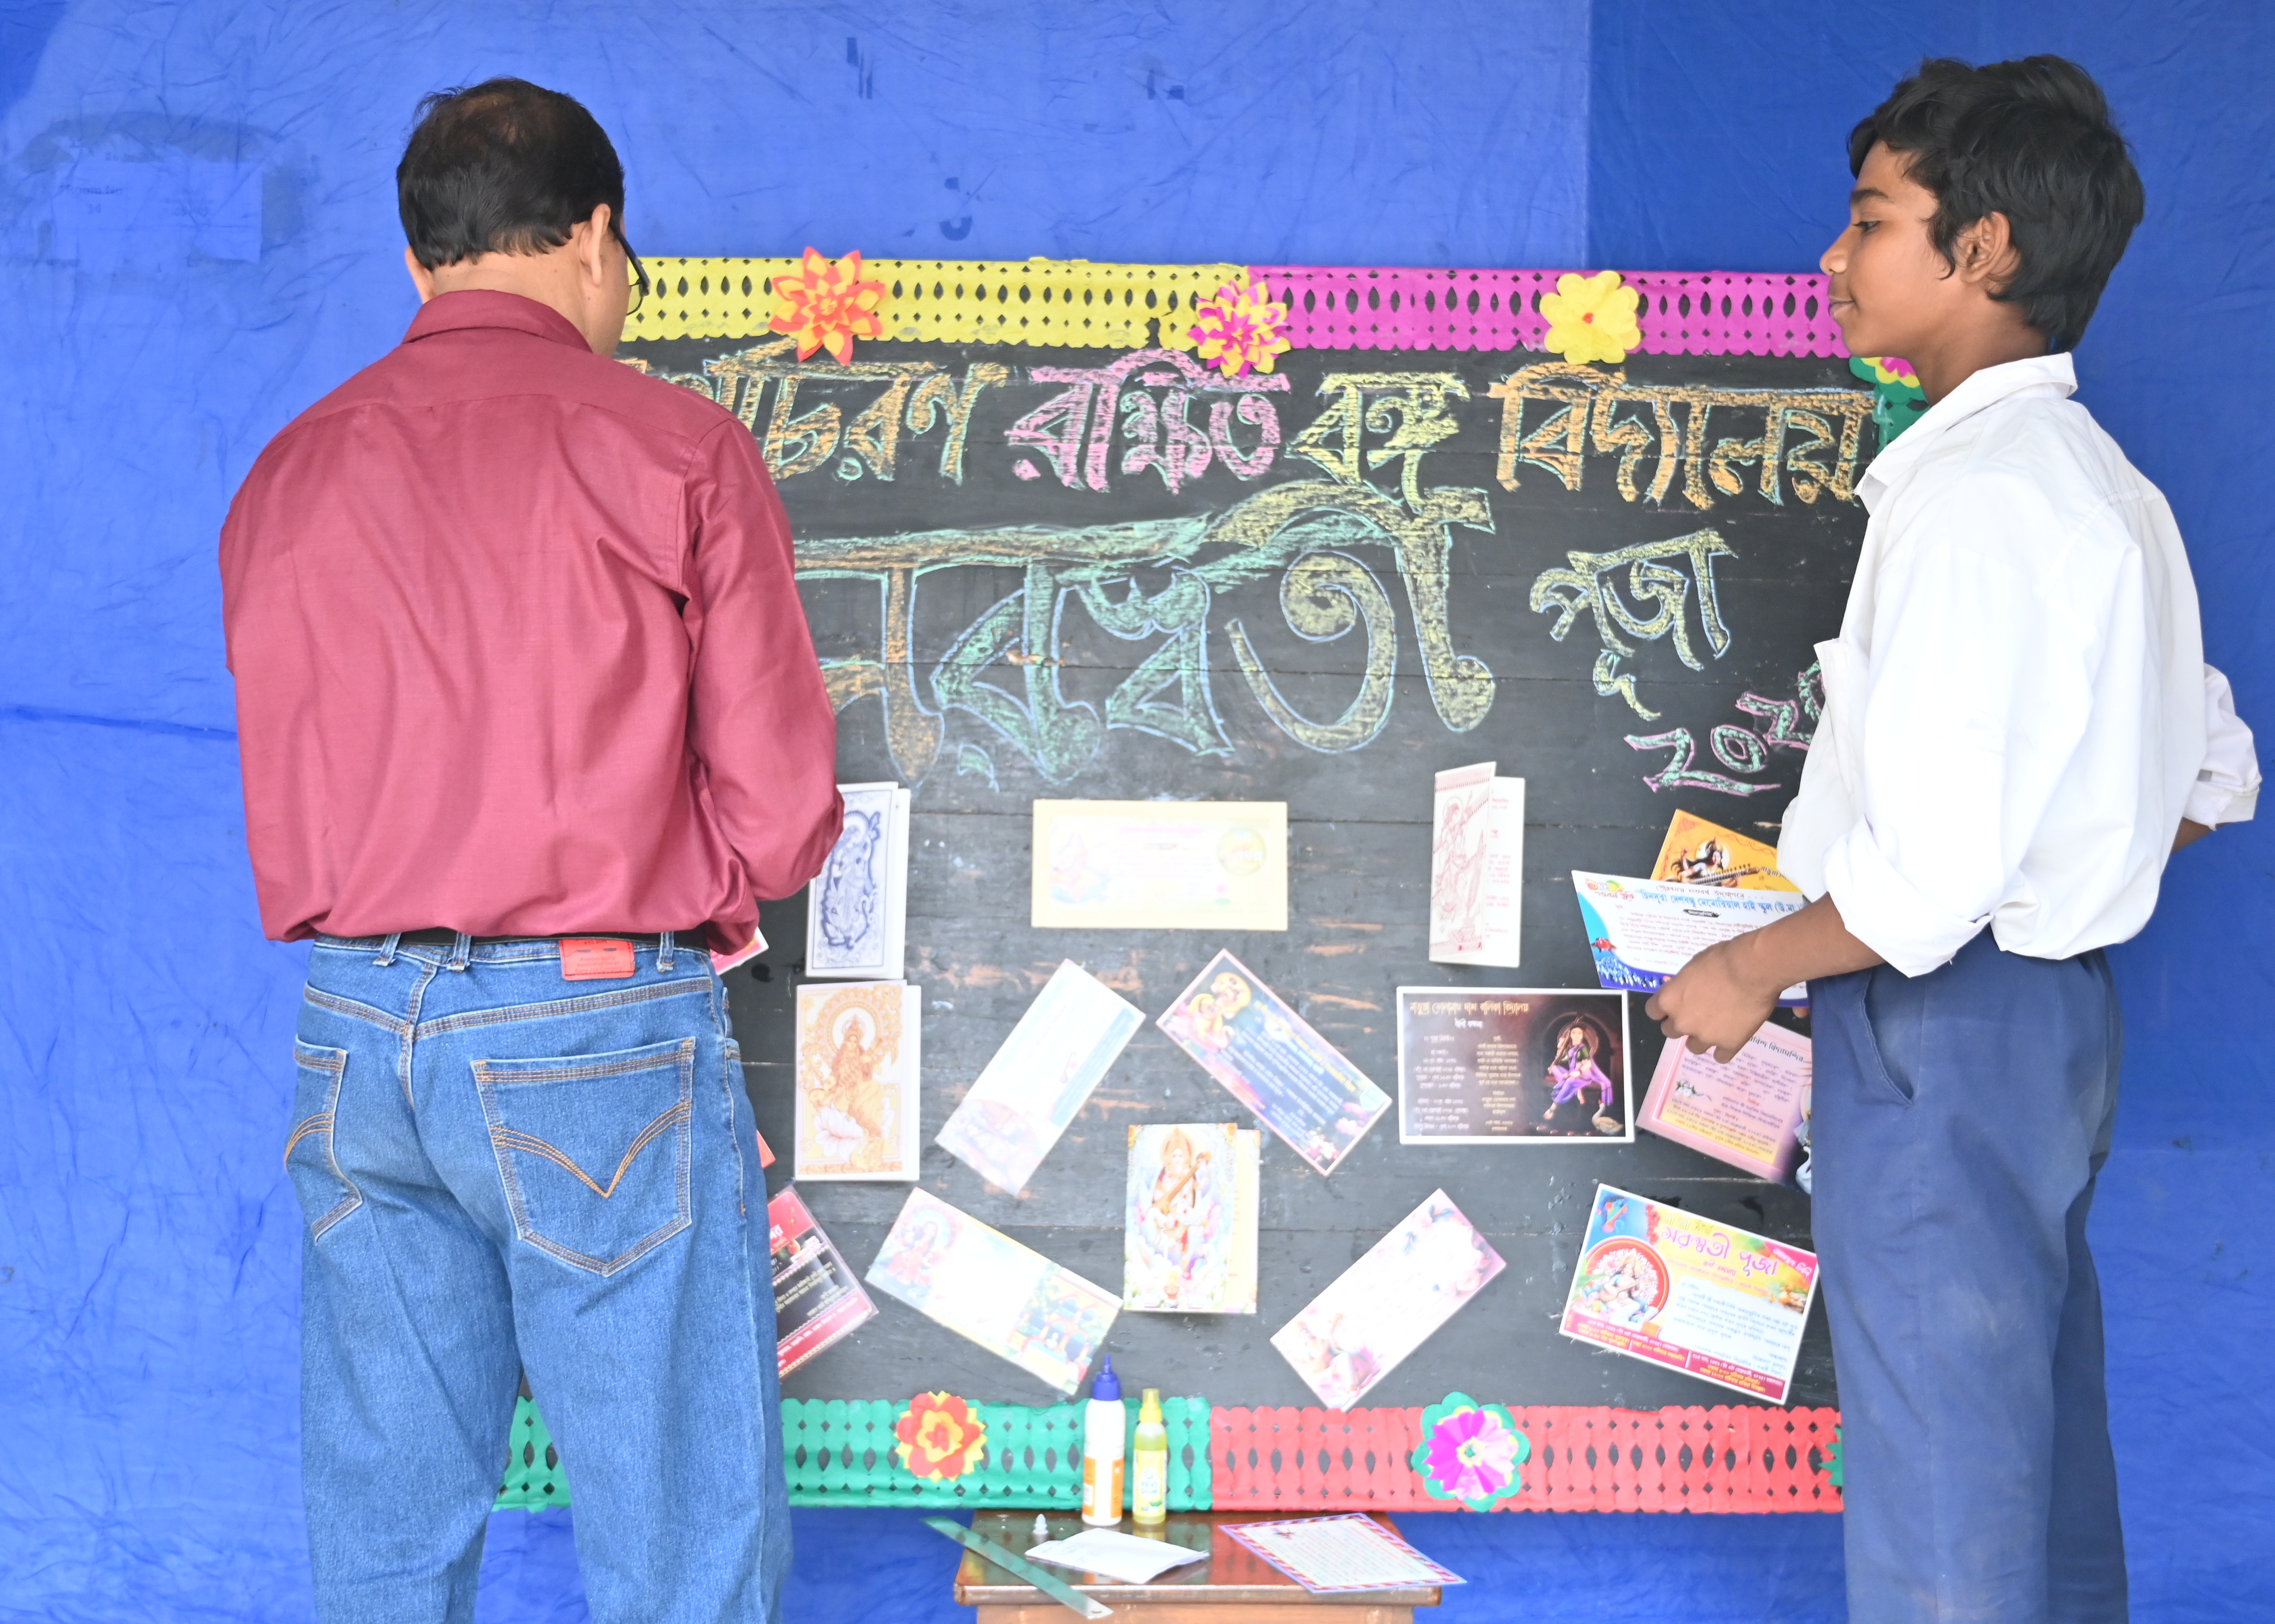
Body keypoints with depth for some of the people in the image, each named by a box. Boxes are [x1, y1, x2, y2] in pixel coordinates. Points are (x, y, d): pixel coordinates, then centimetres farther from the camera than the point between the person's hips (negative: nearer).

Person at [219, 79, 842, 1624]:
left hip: (352, 1031, 5)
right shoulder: (674, 445, -4)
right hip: (599, 1031, -5)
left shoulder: (288, 473, 11)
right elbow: (783, 799, -5)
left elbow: (280, 809, 14)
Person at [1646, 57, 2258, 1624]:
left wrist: (1753, 968, -11)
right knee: (2045, 1450, 18)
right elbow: (2210, 778, 19)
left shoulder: (1974, 496, -19)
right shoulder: (2104, 481, 12)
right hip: (2058, 1013, 10)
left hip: (1946, 1022, -10)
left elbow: (1931, 874, -25)